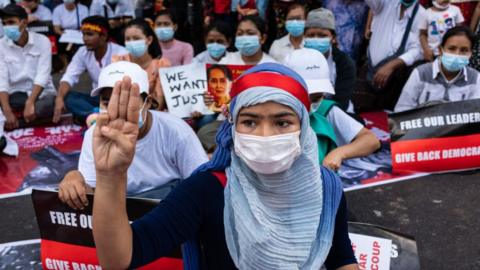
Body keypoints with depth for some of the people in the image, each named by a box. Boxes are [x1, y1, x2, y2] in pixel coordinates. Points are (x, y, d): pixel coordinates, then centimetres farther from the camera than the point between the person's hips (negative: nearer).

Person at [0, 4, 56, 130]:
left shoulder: (42, 41, -7)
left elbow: (42, 75, -16)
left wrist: (30, 104, -30)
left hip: (40, 94, -1)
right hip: (15, 96, 1)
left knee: (51, 102, -36)